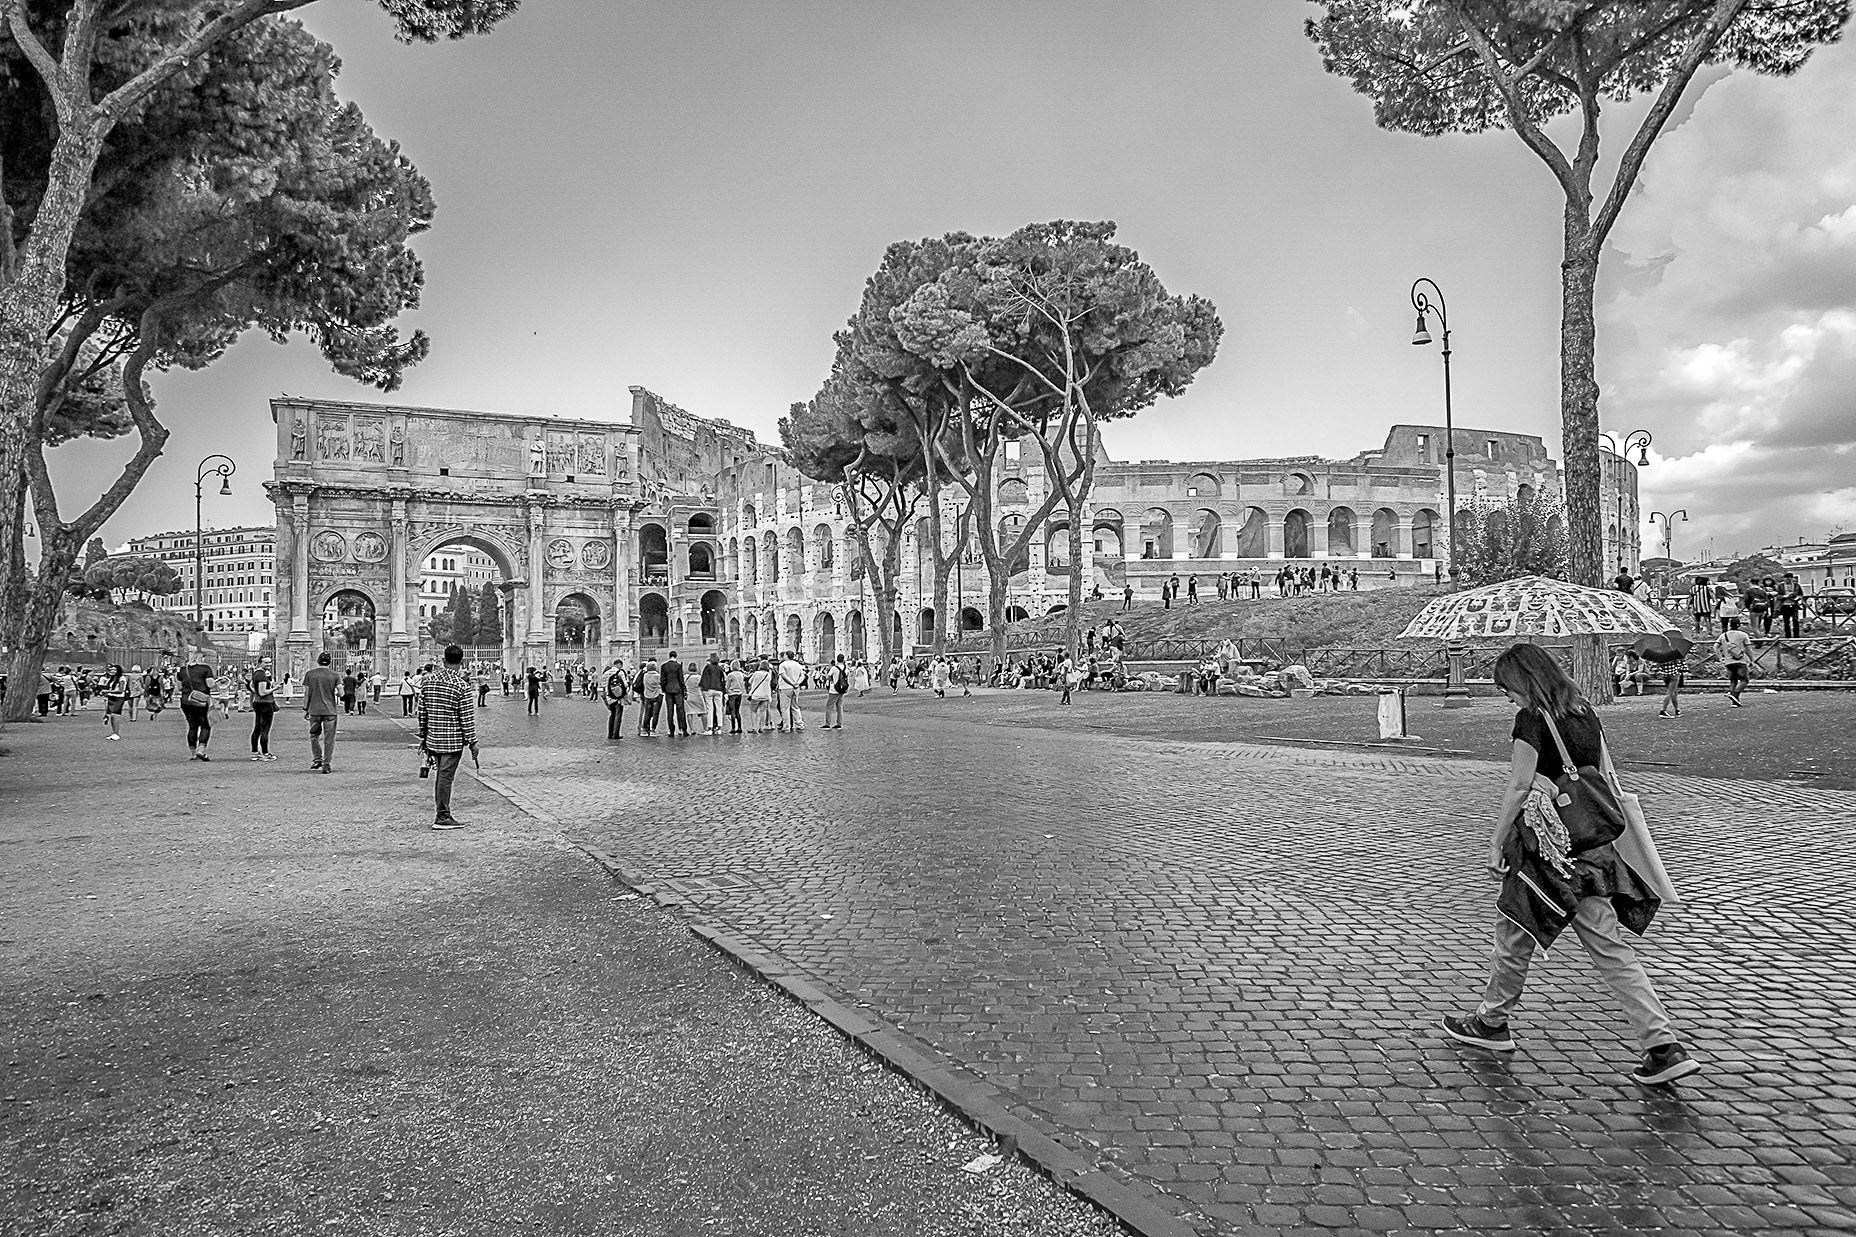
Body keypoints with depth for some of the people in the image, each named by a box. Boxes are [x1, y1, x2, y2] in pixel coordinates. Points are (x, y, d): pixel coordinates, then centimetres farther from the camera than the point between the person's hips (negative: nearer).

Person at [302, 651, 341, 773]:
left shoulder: (309, 675, 2)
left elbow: (306, 694, 2)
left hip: (314, 710, 1)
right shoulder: (335, 675, 0)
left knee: (314, 736, 18)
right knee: (328, 739, 2)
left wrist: (305, 709, 8)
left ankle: (317, 759, 12)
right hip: (330, 711, -1)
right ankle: (327, 765, 1)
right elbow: (340, 693, -7)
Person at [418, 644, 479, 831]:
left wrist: (423, 736, 18)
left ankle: (442, 814, 28)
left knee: (439, 775, 18)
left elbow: (422, 710, 10)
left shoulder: (429, 679, 5)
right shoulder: (461, 685, -13)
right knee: (445, 776, -3)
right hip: (453, 740, -6)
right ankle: (442, 817, 1)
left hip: (433, 738, 6)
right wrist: (472, 742, -5)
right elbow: (467, 717, -12)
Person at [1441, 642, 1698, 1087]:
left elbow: (1518, 788, -16)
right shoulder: (1585, 713, 9)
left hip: (1547, 845, -7)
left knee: (1514, 934, 10)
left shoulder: (1532, 720, -14)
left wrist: (1495, 844, -9)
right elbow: (1609, 780, 13)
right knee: (1609, 947, 8)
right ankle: (1665, 1046, 3)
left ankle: (1491, 1023, 25)